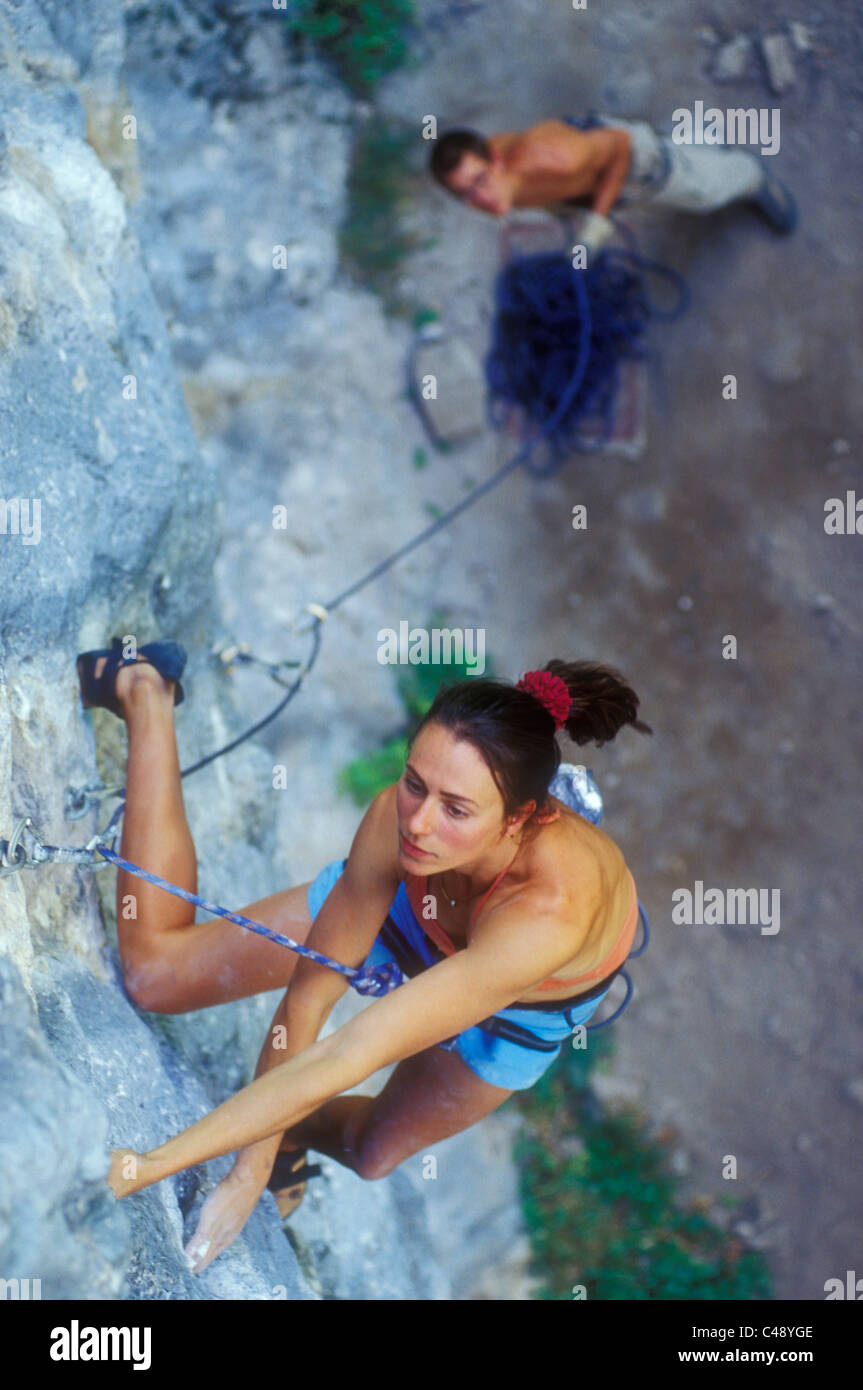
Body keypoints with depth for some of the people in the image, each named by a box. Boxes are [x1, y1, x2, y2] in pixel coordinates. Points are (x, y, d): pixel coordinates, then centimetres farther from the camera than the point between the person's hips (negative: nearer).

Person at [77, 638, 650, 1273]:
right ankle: (146, 694, 18)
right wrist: (249, 1170, -25)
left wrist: (150, 1166, -50)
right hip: (411, 905, 1)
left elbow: (342, 1059, -51)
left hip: (528, 1005, -1)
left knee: (371, 1152, 15)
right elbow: (309, 992, -28)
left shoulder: (550, 911, -52)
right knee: (155, 971, 4)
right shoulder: (398, 816, -41)